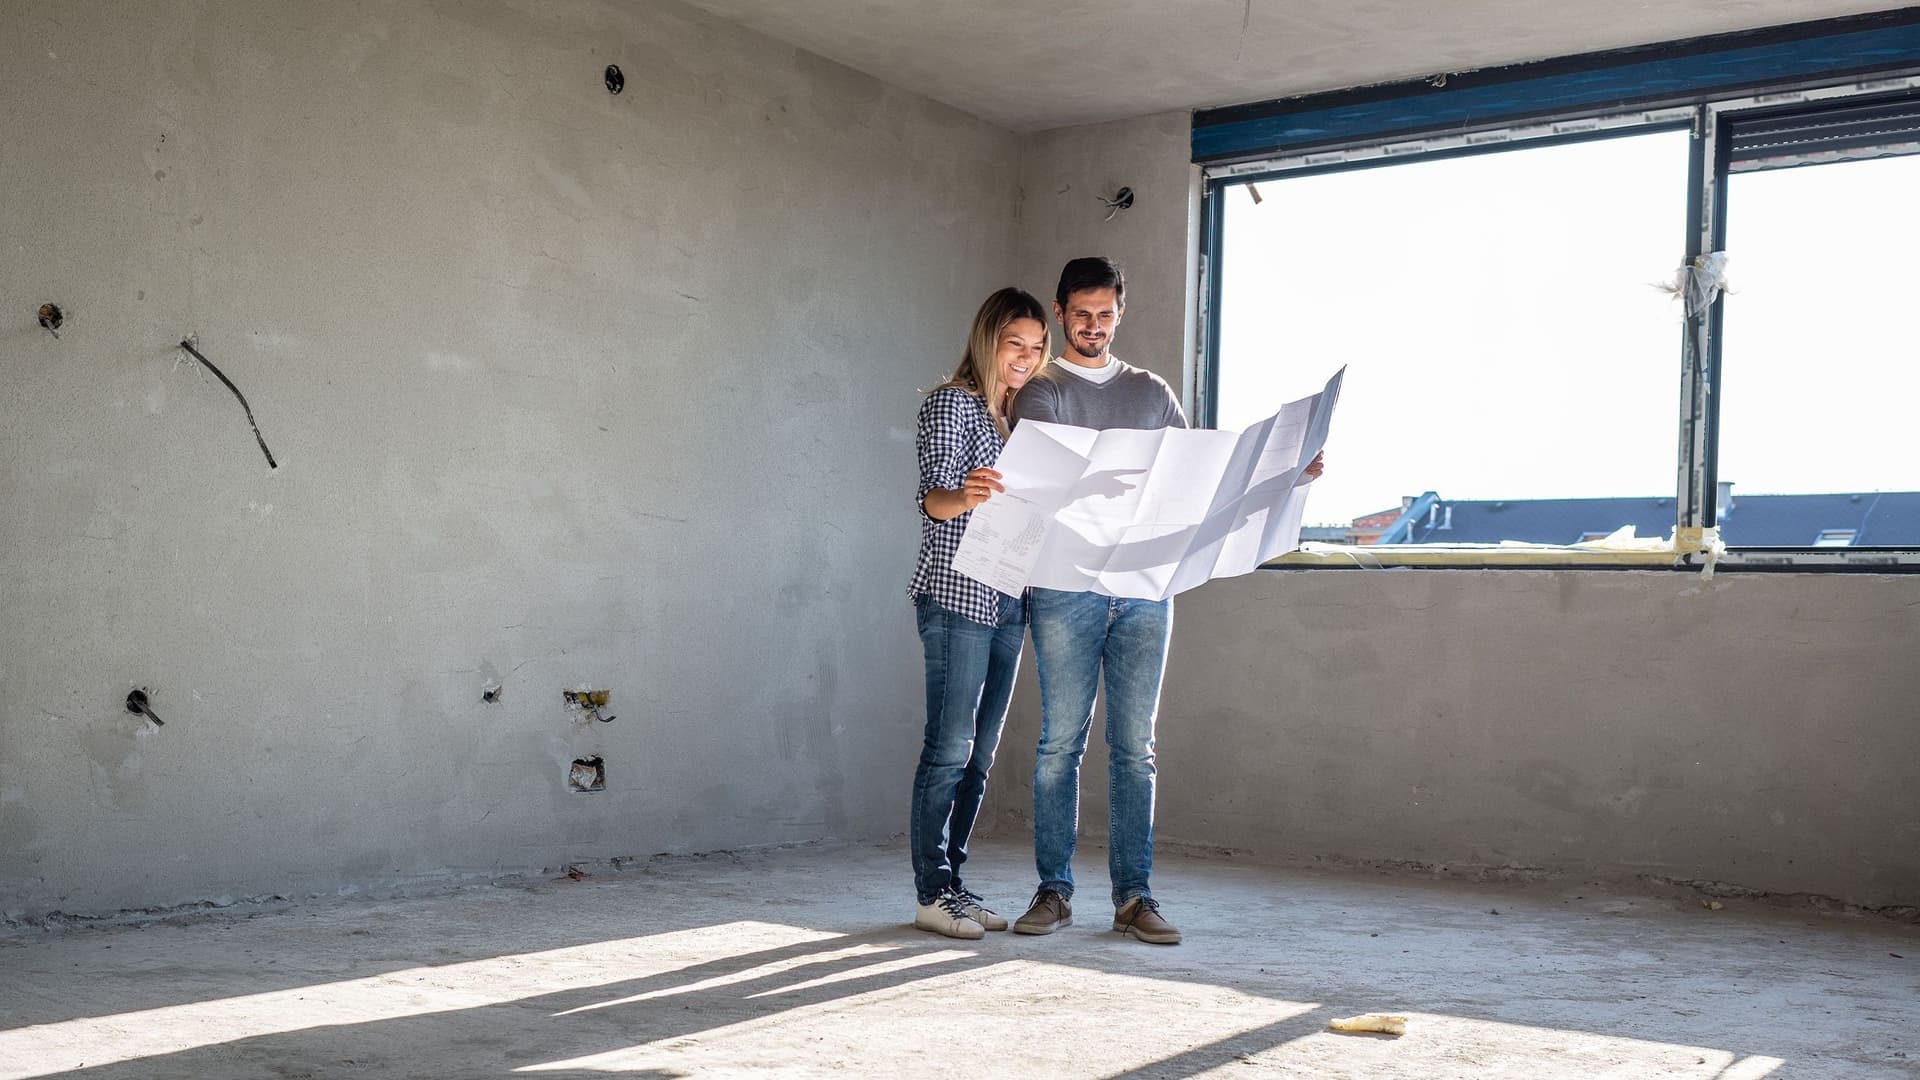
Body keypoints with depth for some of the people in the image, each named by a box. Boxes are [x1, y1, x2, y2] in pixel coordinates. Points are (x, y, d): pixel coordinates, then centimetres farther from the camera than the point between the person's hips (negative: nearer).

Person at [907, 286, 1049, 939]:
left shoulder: (1019, 416, 19)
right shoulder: (951, 403, -4)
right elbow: (933, 496, -17)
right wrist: (965, 497, -39)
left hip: (1010, 602, 8)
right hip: (956, 596, -8)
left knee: (980, 752, 8)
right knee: (950, 748, -7)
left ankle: (951, 881, 14)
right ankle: (932, 892, -1)